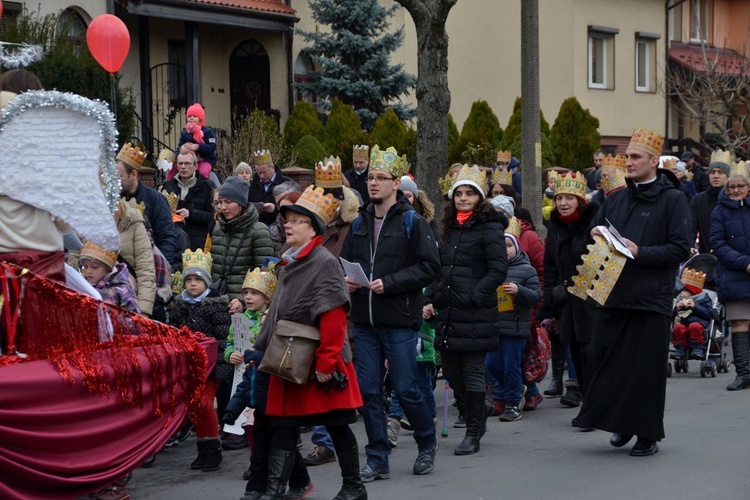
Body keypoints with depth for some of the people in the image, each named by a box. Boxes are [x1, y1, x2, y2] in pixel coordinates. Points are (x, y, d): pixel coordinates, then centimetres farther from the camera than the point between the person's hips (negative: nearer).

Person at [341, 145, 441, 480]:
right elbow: (345, 261, 20)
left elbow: (430, 266, -11)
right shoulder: (359, 223, 11)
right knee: (368, 390, 5)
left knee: (405, 388, 1)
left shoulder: (412, 222, -5)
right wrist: (347, 280, -2)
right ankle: (377, 460, 14)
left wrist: (390, 283, -18)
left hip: (400, 320, -5)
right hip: (364, 321, 5)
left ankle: (427, 443, 25)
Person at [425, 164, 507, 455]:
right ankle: (480, 410, 34)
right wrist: (432, 300, 11)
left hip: (476, 314, -7)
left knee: (472, 373, -2)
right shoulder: (451, 227, 17)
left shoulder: (490, 229, -5)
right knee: (451, 373, 10)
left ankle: (473, 435, 8)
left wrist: (474, 297, -18)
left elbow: (498, 270, -12)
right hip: (448, 312, 7)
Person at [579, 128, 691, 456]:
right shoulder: (616, 199, 15)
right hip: (612, 295, 5)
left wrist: (640, 252, -17)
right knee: (607, 362, 4)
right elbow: (594, 231, 23)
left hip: (650, 300, -5)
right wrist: (596, 235, 0)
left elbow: (680, 249, -9)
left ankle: (648, 434, 10)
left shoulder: (672, 200, -2)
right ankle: (622, 423, 22)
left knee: (646, 368, -1)